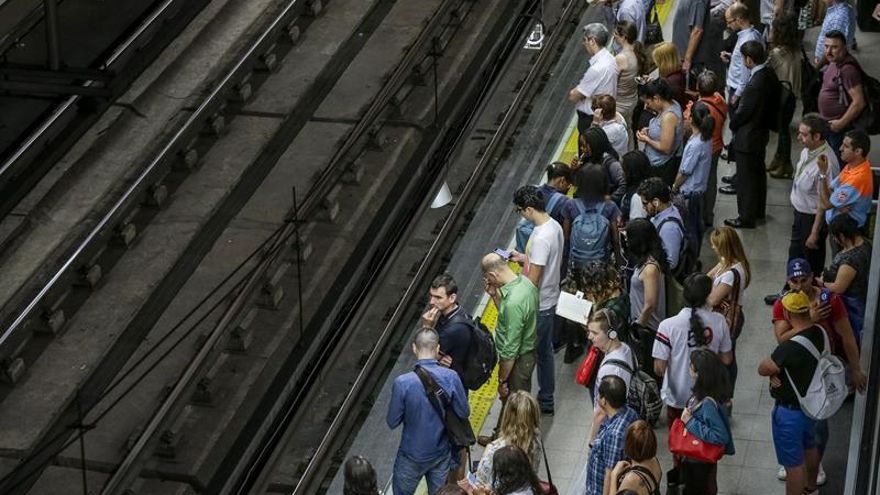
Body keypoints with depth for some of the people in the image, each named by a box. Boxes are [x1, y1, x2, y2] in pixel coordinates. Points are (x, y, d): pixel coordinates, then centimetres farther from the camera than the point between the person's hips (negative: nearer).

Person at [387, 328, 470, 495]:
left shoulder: (402, 383, -26)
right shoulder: (451, 378, -21)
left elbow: (392, 422, -15)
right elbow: (464, 413, -7)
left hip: (413, 456, -2)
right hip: (441, 453, 2)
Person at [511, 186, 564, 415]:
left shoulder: (540, 238, -29)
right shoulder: (555, 226, 1)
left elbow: (533, 280, -25)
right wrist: (524, 258, 11)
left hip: (537, 305, -10)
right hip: (550, 299, 10)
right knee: (545, 352, 21)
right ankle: (546, 400, 33)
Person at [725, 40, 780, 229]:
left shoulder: (755, 84, -30)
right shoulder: (770, 76, -3)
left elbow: (742, 113, -22)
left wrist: (733, 124, -2)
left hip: (748, 137, -9)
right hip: (762, 132, 9)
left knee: (746, 178, 3)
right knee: (758, 172, 23)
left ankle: (746, 218, 13)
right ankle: (759, 210, 38)